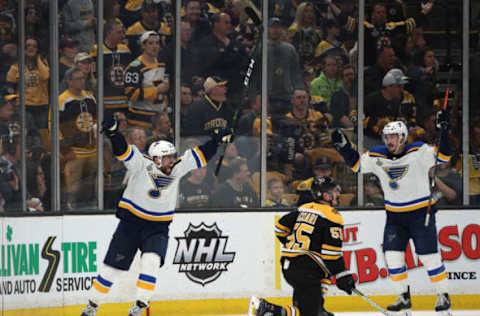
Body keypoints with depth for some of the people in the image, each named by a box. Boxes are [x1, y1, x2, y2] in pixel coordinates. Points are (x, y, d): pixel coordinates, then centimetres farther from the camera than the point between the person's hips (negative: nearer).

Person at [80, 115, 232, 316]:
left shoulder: (177, 169, 0)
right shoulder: (141, 165, -12)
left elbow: (199, 156, 6)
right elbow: (123, 151, -25)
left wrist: (217, 140, -1)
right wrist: (113, 133, -42)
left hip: (157, 229, 2)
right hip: (130, 224, -2)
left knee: (151, 262, -23)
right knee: (112, 269, 2)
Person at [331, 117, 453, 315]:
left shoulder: (419, 152, -13)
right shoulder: (377, 156, -1)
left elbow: (442, 157, -21)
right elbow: (356, 165, 8)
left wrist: (444, 131, -32)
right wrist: (344, 147, -5)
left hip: (421, 213, -4)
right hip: (394, 215, 4)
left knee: (429, 257, -4)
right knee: (392, 256, -1)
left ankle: (443, 295, 10)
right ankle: (404, 297, 13)